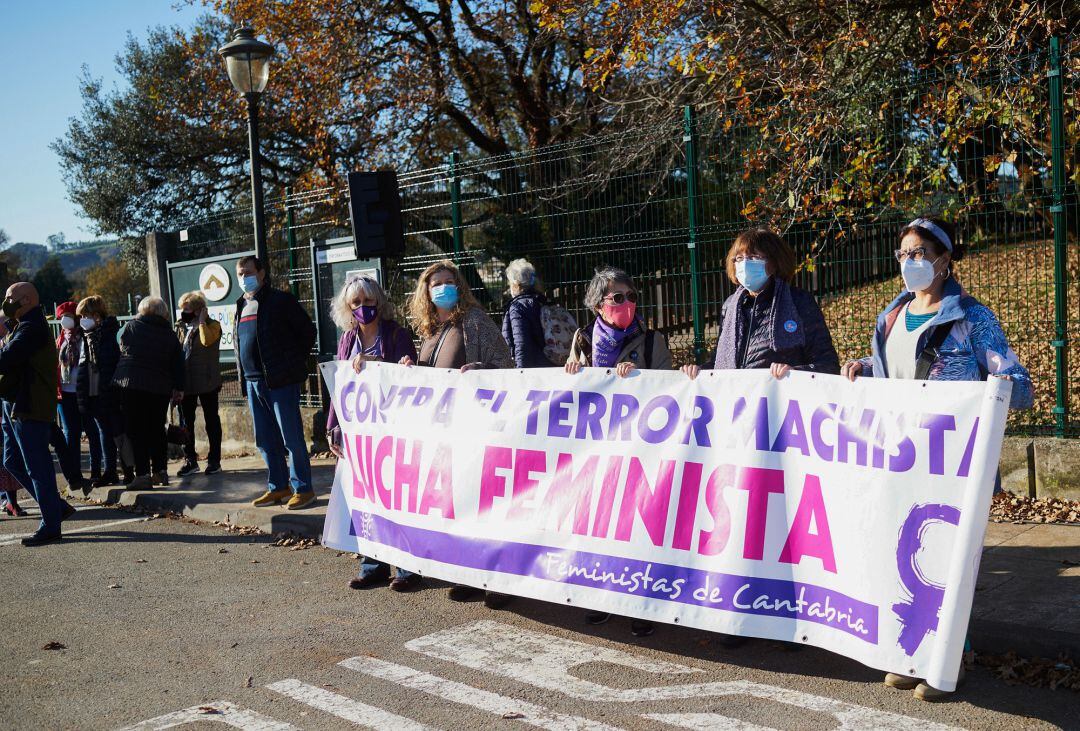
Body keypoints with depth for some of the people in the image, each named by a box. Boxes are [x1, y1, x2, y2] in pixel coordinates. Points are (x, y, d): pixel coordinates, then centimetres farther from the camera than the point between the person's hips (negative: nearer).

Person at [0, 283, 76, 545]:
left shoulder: (31, 328, -16)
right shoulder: (21, 326, 18)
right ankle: (58, 507, 23)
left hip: (29, 408, -11)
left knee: (38, 467, -4)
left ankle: (50, 526, 4)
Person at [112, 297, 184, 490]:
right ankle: (160, 472, 17)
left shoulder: (132, 327, 1)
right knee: (157, 430, 15)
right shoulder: (169, 334, 8)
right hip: (160, 389, 3)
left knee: (136, 431, 0)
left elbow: (121, 348, 10)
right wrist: (178, 389, 14)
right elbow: (178, 363, 8)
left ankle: (143, 475, -6)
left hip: (131, 385, -3)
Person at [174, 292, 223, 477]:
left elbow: (207, 340, -24)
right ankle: (190, 460, 15)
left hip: (206, 381, -6)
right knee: (186, 422, 7)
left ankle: (214, 460, 8)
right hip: (186, 383, 6)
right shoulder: (182, 327, 14)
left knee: (211, 420, 3)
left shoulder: (212, 325, -2)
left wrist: (202, 321, -14)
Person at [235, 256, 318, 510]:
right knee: (265, 440, 11)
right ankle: (278, 487, 22)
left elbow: (308, 331, -4)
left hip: (280, 381, -7)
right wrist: (244, 377, 14)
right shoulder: (242, 306, 17)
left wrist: (295, 363, -2)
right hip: (252, 382, 7)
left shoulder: (280, 300, -5)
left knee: (292, 438, -4)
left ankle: (303, 488, 4)